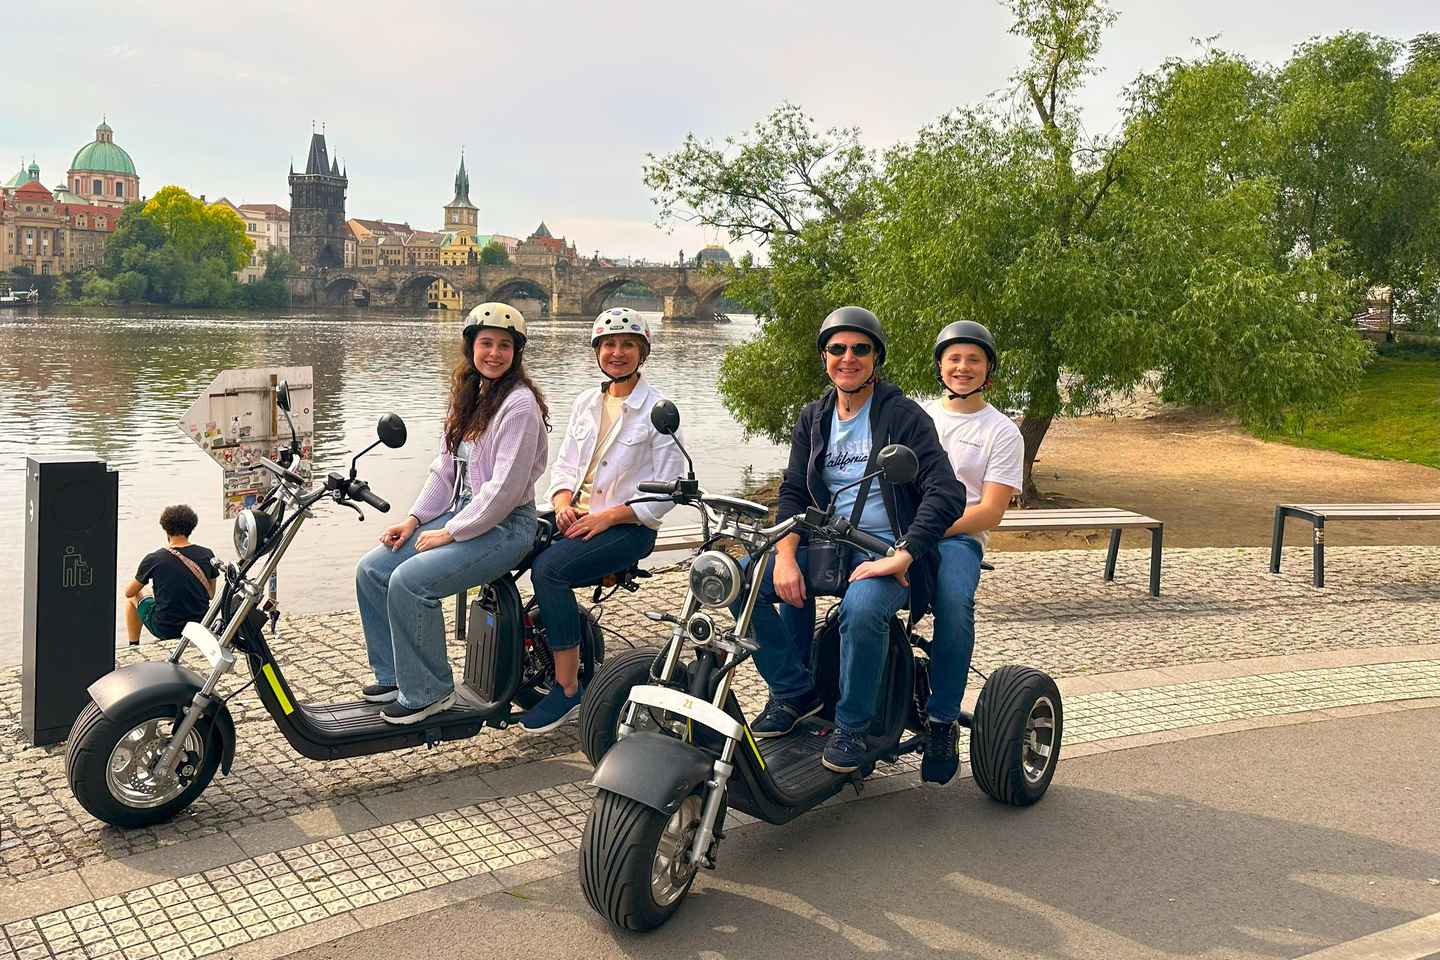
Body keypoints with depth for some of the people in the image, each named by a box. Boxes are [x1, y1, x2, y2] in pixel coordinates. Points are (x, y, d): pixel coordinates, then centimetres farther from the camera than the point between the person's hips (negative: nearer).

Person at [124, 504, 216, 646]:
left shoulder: (153, 559, -13)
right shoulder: (207, 555, -7)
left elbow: (129, 592, 3)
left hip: (165, 629, -3)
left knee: (133, 596, 24)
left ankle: (133, 646, 33)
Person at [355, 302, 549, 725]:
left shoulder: (519, 404, -15)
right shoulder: (470, 397, 13)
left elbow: (506, 487, -21)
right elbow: (445, 468, 15)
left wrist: (451, 532, -17)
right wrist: (414, 519, 3)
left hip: (505, 525, -9)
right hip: (462, 513, 9)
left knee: (410, 580, -25)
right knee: (371, 569, -1)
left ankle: (427, 691, -9)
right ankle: (393, 675, 12)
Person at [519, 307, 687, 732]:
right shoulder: (585, 404, 15)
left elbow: (667, 490, -9)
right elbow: (565, 465, 17)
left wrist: (606, 517, -16)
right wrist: (563, 503, -5)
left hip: (629, 526, -6)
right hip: (578, 517, 6)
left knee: (549, 568, -30)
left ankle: (568, 690, -21)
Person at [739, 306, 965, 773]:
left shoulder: (904, 415, -6)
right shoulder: (814, 418, 12)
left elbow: (946, 493, -15)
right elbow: (793, 492, 8)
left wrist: (901, 556, -25)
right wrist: (785, 556, -11)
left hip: (888, 550, -5)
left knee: (861, 608, -37)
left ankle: (851, 726, -14)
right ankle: (794, 691, -1)